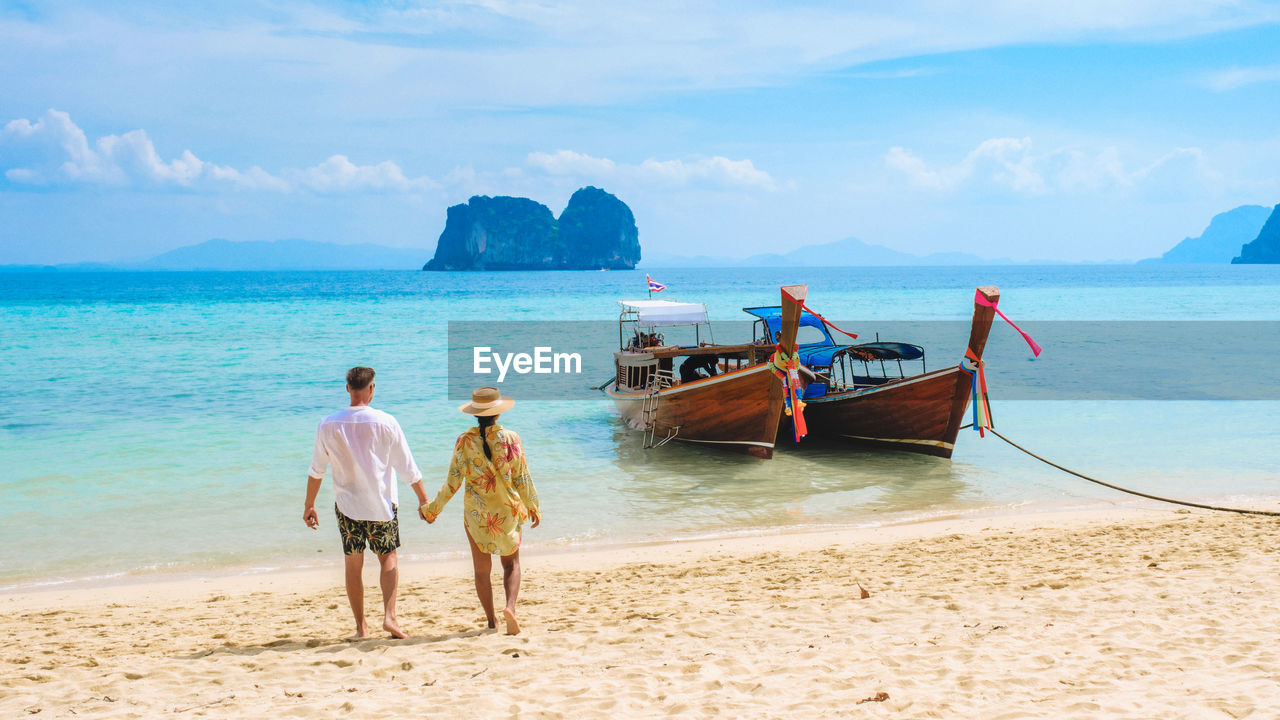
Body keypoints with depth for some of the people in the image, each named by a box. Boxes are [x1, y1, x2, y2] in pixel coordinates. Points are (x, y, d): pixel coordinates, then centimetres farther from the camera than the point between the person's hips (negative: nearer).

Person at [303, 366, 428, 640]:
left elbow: (316, 470, 5)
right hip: (381, 504, -1)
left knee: (353, 565, 11)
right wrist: (423, 498, 6)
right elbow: (407, 467, -5)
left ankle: (361, 626, 13)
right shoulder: (385, 423, -10)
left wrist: (309, 505, 16)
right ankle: (389, 615, -4)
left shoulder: (328, 426, -4)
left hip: (347, 504, 1)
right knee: (388, 558, 12)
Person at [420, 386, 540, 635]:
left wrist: (432, 509, 6)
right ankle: (510, 606, -11)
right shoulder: (510, 438, -7)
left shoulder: (464, 441, -8)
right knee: (511, 564, 14)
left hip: (476, 512, 0)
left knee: (482, 569, 13)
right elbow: (522, 478, -2)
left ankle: (492, 620, 18)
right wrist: (532, 507, 12)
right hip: (507, 511, 0)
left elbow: (453, 482, -7)